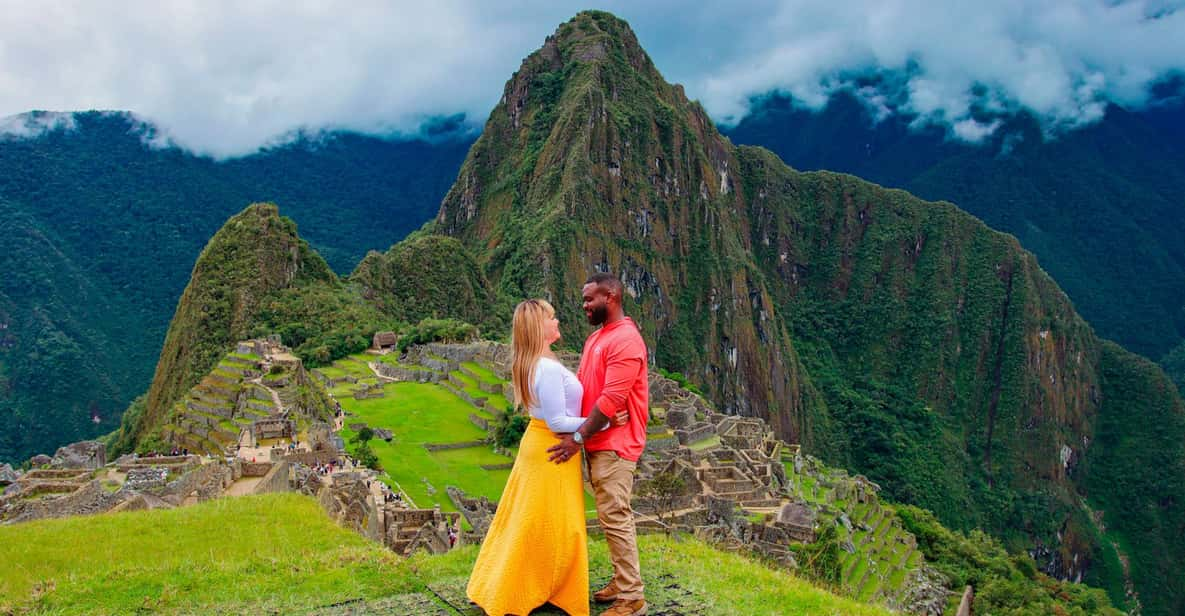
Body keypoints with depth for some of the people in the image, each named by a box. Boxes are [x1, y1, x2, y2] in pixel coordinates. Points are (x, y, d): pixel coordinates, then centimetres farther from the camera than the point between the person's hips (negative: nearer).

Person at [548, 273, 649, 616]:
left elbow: (611, 400, -21)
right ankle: (622, 581, 24)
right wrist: (579, 434, 4)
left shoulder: (625, 340, -16)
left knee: (615, 517, -7)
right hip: (597, 442, 9)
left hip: (614, 445, -9)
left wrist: (578, 437, -18)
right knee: (610, 516, 14)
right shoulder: (596, 337, 15)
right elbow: (585, 387, 17)